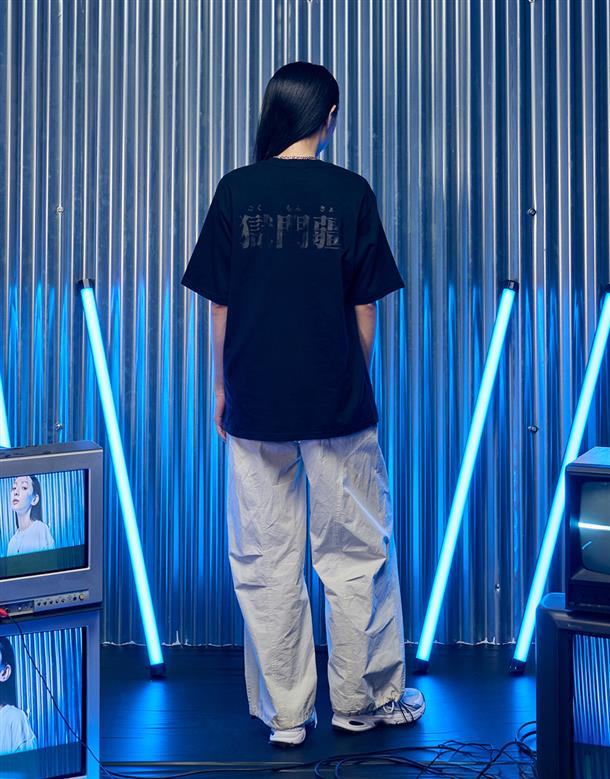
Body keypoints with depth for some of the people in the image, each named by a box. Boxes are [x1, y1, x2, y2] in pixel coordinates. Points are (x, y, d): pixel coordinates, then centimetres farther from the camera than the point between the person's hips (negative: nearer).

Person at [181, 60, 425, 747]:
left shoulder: (235, 190, 0)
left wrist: (222, 389, 12)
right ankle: (362, 699, 22)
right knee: (356, 554, 12)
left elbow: (220, 305, 2)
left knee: (266, 562, 8)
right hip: (337, 404, -1)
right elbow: (366, 309, 1)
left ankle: (285, 714, 16)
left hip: (254, 404, 1)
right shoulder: (350, 192, -3)